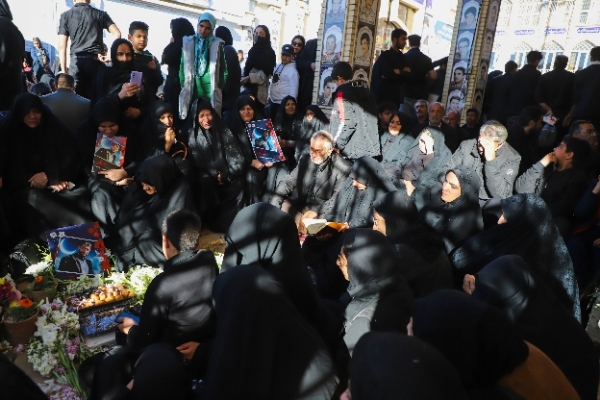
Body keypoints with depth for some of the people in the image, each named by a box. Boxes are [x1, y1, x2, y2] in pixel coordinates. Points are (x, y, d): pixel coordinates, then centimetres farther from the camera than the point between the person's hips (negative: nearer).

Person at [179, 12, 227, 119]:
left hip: (211, 89, -1)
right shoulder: (188, 42, 9)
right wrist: (183, 85, 3)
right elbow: (183, 66, 9)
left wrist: (220, 87, 0)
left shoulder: (217, 45, 5)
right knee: (191, 117, 0)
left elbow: (223, 67, 6)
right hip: (191, 89, 1)